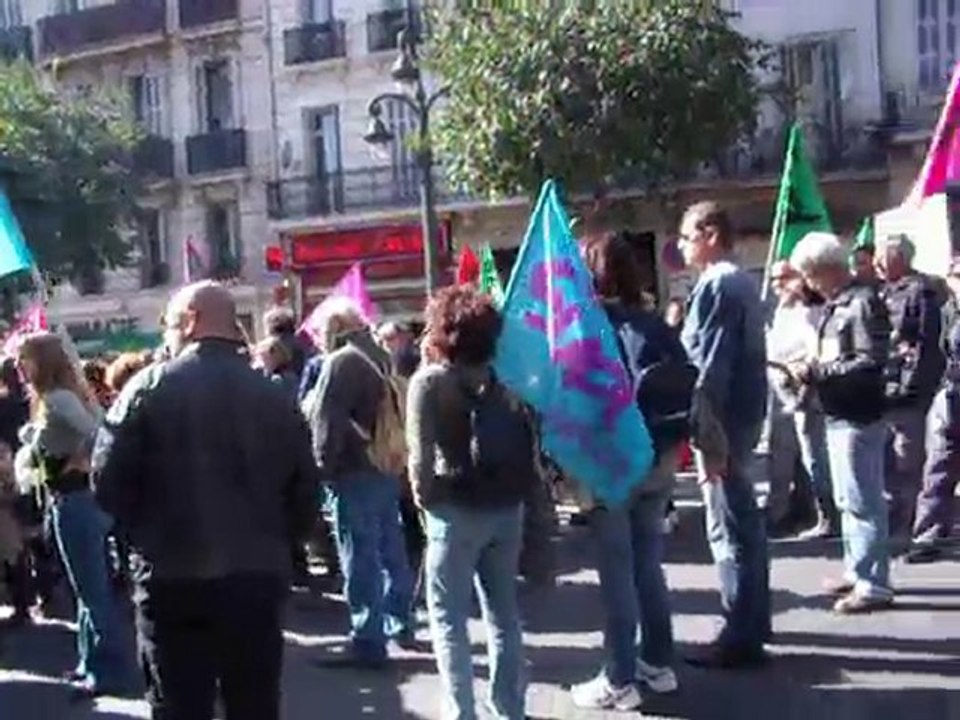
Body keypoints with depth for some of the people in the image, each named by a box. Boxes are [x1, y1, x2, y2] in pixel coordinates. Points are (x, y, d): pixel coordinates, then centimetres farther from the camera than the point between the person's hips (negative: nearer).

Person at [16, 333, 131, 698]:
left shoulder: (57, 398, -18)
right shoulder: (61, 395, 12)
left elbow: (99, 433, -29)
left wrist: (79, 462, -16)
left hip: (74, 501, -10)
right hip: (81, 498, 10)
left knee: (91, 588, -2)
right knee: (90, 586, 17)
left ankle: (109, 670, 5)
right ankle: (93, 662, 27)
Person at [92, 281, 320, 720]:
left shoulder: (149, 387, -4)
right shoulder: (275, 395, 4)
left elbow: (108, 479, -6)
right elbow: (304, 488, 5)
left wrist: (145, 532, 10)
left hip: (173, 578, -3)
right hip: (259, 577, 3)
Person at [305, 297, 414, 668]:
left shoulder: (340, 362, -13)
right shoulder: (381, 357, 14)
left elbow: (326, 422, -17)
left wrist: (323, 467, -11)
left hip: (355, 473, -9)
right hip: (388, 469, 9)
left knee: (360, 560, -5)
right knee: (391, 551, 18)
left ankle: (368, 643, -2)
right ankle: (399, 623, 30)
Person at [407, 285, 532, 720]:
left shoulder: (429, 380, -7)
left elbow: (421, 454, -12)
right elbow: (527, 439, 2)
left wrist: (424, 496, 2)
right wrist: (518, 490, 8)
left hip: (457, 509, -5)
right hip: (507, 506, 5)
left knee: (447, 615, 6)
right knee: (503, 611, 14)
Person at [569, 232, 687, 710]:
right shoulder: (656, 325, 4)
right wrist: (674, 446, 14)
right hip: (658, 460, 5)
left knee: (617, 572, 0)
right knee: (649, 564, 15)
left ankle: (620, 682, 6)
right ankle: (659, 664, 24)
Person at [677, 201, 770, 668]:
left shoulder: (716, 286, -16)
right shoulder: (742, 283, 14)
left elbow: (711, 368, -21)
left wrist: (707, 435, -21)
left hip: (722, 419, -10)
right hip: (743, 414, 10)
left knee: (728, 528, -5)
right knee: (744, 520, 16)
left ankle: (741, 635, 1)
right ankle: (754, 620, 27)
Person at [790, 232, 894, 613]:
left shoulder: (864, 302, -14)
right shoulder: (834, 306, 14)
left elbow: (871, 363, -22)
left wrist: (816, 371, -19)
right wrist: (811, 371, 3)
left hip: (859, 417, -10)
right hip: (838, 415, 10)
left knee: (863, 501, -4)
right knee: (847, 499, 17)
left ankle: (873, 584, 3)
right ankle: (857, 571, 29)